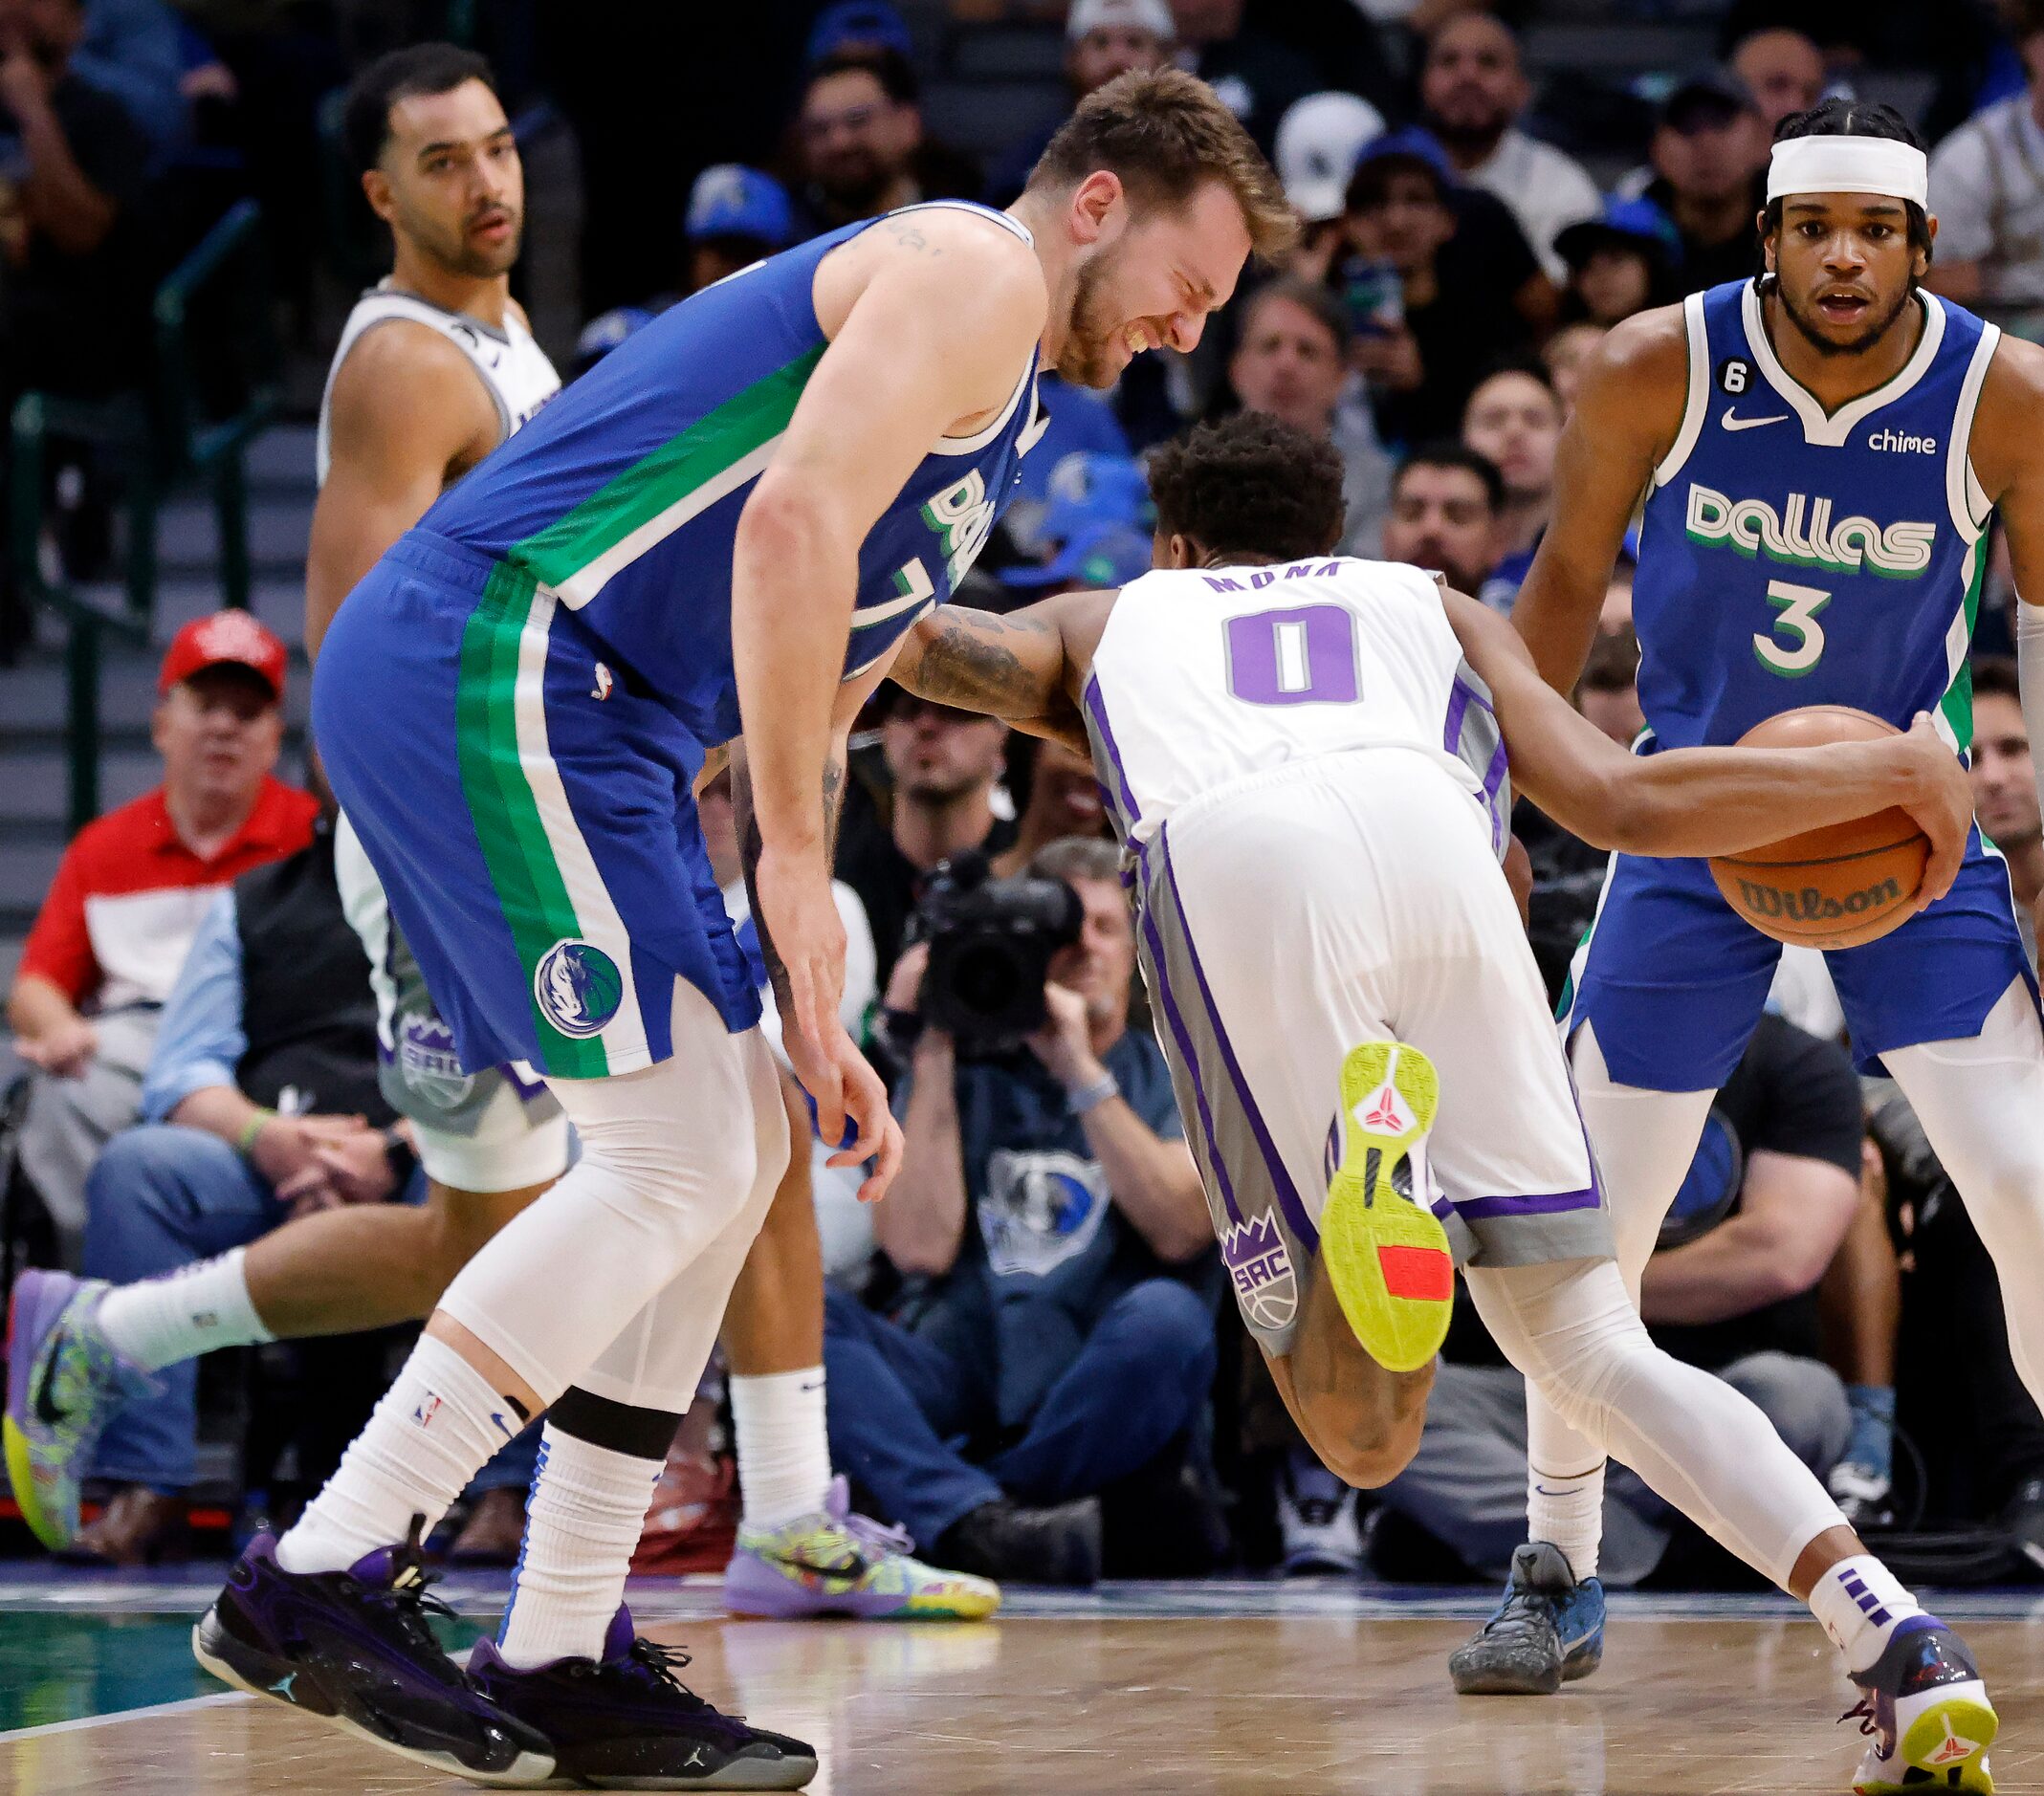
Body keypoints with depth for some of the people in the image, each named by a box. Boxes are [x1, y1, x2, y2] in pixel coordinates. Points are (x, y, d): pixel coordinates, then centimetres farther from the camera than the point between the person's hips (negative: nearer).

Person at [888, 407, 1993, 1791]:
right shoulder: (1432, 604, 41)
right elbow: (1624, 806, 26)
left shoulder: (1107, 620, 42)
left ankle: (1372, 1144, -32)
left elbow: (956, 645, 19)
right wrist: (1886, 774, 37)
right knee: (1592, 1354, 9)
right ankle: (1904, 1649, -12)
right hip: (1432, 834, 1)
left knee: (1363, 1434, 0)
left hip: (1227, 862, -1)